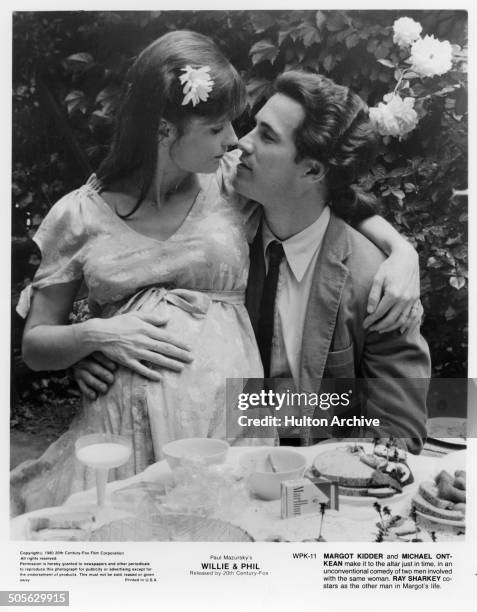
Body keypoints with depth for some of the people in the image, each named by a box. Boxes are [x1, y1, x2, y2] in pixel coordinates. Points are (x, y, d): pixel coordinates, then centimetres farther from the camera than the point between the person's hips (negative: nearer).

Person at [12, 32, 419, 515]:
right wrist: (94, 334, -10)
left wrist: (402, 252, -2)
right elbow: (34, 344, 10)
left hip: (226, 420, 1)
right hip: (121, 428, 0)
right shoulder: (79, 215, 5)